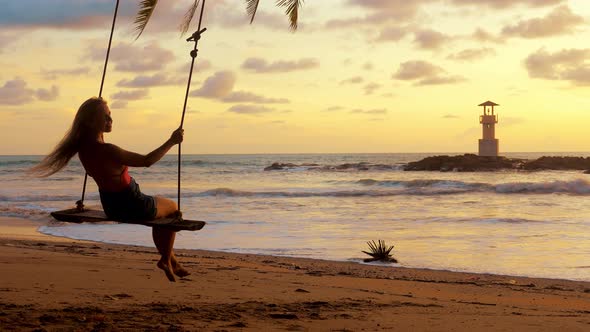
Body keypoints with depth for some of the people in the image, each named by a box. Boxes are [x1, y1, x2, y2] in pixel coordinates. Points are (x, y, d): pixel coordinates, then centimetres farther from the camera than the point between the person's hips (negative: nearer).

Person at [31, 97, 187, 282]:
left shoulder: (83, 146, -8)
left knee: (159, 204, 33)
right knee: (174, 209, 19)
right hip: (131, 207, -9)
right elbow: (146, 161, -33)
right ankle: (166, 260, 27)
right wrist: (171, 142, -25)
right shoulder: (106, 151, -35)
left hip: (111, 206, 9)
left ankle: (171, 261, 41)